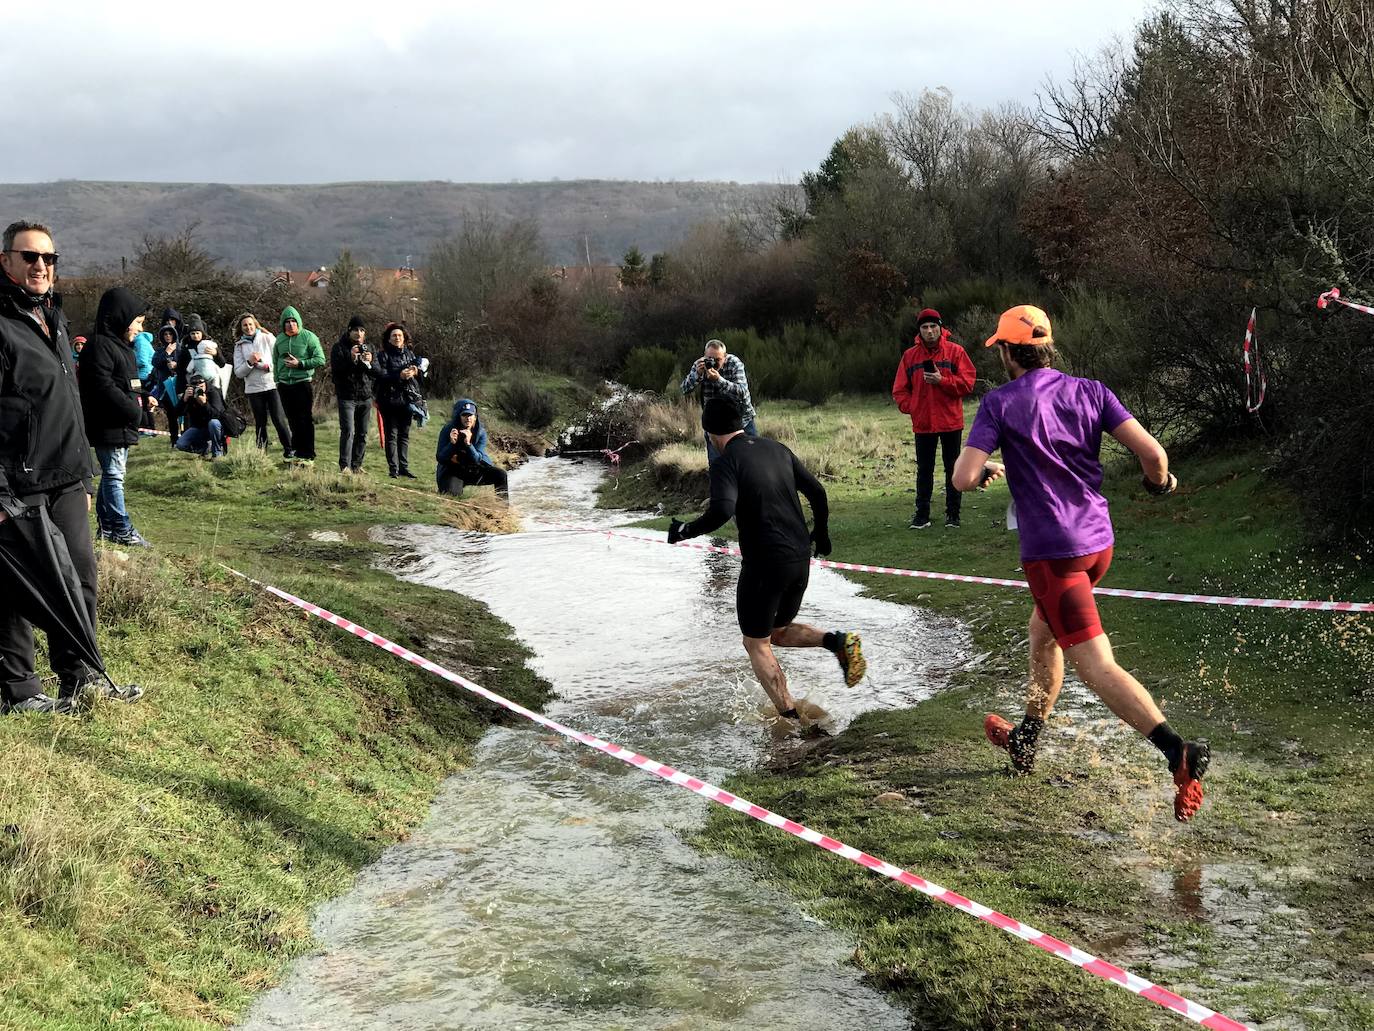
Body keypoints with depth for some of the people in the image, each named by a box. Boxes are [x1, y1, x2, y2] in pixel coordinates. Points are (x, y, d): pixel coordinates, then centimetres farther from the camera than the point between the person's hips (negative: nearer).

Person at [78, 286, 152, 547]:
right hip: (109, 425, -10)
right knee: (114, 475, -6)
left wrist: (139, 404, 8)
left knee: (113, 474, 15)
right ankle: (123, 530, -5)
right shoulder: (100, 346, -15)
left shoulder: (121, 346, 17)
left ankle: (106, 525, 23)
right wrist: (133, 411, -17)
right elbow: (104, 387, -23)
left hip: (123, 425, 10)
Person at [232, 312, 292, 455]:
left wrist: (268, 366, -16)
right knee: (260, 423, 8)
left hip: (272, 385, -2)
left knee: (279, 420, -7)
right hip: (253, 389, 2)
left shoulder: (267, 338, 3)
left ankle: (289, 449, 2)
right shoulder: (239, 346, 8)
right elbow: (238, 373, 3)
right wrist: (249, 362, -12)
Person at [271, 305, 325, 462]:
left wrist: (299, 364, -16)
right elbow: (275, 362, 20)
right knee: (293, 420, 9)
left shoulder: (308, 337, -6)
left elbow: (320, 360, -9)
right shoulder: (279, 340, 9)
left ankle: (307, 455, -1)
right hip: (285, 385, 5)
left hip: (304, 383, -5)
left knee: (306, 420, -4)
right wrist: (277, 380, 11)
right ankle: (296, 451, 16)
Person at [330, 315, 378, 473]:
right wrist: (351, 358, -21)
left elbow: (377, 373, 7)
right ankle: (344, 466, -13)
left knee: (362, 434, 6)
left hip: (365, 397, 5)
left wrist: (370, 362, -14)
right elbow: (335, 370, -11)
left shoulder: (369, 347, 12)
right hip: (347, 396, -5)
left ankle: (357, 465, 14)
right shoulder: (340, 347, 0)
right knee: (348, 432, -14)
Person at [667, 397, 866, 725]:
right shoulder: (777, 449, 10)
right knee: (780, 631, 25)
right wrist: (821, 533, 29)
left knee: (756, 643, 11)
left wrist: (685, 531, -12)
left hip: (764, 564, -7)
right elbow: (817, 492, 14)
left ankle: (790, 716, 6)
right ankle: (838, 641, 1)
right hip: (800, 558, 7)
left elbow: (722, 511, -27)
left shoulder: (726, 462, -11)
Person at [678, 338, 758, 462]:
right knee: (715, 461, 2)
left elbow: (742, 392, -27)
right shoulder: (699, 364, -6)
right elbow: (684, 390, -12)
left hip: (741, 418, -2)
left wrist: (719, 380, -38)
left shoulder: (734, 363, -15)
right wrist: (697, 374, -29)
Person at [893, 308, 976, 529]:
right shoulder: (910, 355, 4)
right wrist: (910, 407, -6)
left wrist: (942, 381, -18)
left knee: (952, 468, 7)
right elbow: (900, 389, 7)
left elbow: (967, 383, -8)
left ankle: (953, 514, 14)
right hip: (922, 423, 2)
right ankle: (922, 515, 14)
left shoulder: (955, 351, -2)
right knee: (924, 470, 8)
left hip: (950, 421, -2)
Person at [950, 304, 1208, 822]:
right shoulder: (1089, 390, 3)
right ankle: (1026, 738, 40)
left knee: (1096, 666, -9)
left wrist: (987, 468, 10)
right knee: (1043, 632, 27)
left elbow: (962, 478, -14)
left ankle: (1179, 751, -26)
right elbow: (1151, 452, -6)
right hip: (1098, 540, 7)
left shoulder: (999, 403, -8)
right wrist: (1160, 481, 17)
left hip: (1051, 551, -7)